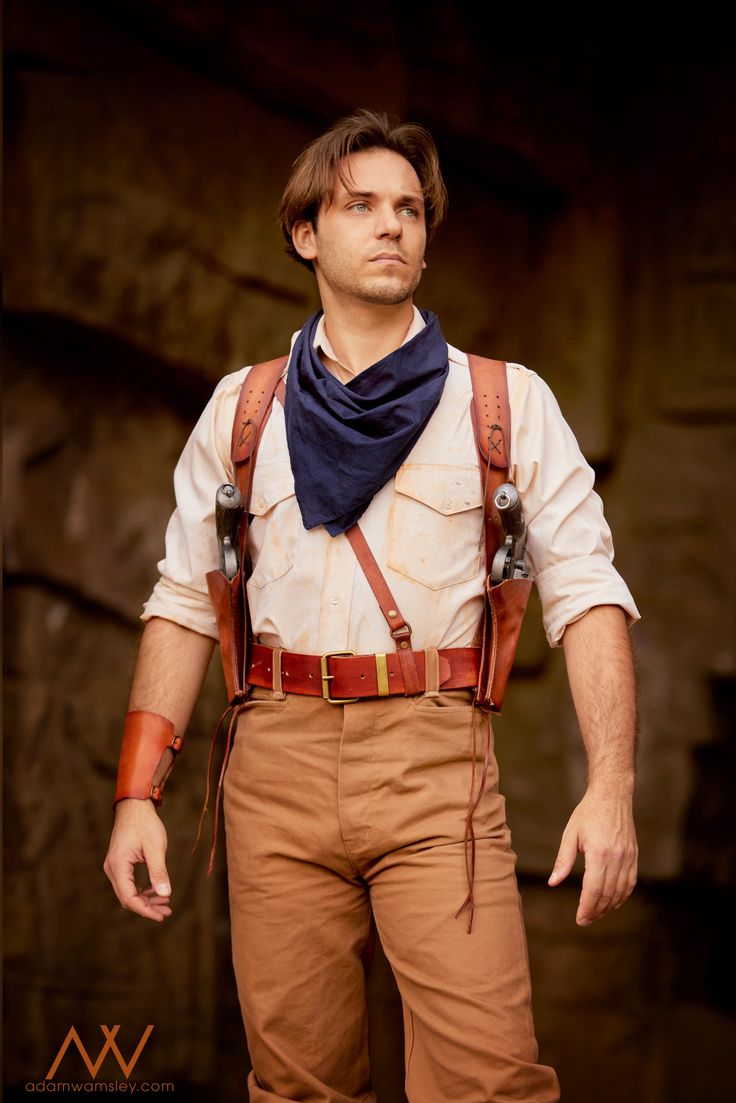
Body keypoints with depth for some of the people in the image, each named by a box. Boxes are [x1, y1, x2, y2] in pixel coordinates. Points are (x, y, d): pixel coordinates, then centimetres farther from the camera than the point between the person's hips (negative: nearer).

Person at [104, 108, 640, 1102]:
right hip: (278, 766, 2)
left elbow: (585, 591, 2)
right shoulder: (242, 408, 13)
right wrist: (137, 794, 5)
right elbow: (185, 601, 14)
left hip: (434, 765, -2)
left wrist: (611, 787, -10)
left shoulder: (508, 403, 8)